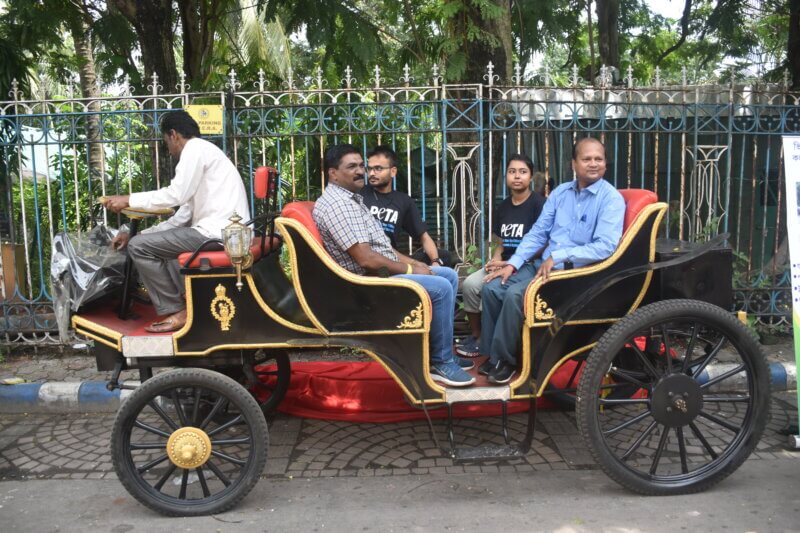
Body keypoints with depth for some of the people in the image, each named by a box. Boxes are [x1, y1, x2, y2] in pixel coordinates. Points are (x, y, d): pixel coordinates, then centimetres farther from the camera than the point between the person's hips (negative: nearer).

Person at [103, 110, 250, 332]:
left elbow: (175, 195, -16)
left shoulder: (195, 149, -4)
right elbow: (183, 215, 21)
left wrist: (128, 200, -5)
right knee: (157, 242, 28)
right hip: (227, 231, 10)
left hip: (219, 232, -10)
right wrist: (138, 234, 20)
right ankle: (188, 301, 16)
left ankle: (176, 312, 1)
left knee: (138, 247, -5)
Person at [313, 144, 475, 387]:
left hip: (384, 272, 11)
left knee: (449, 275, 11)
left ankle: (440, 349, 14)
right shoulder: (336, 204, -18)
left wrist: (412, 263, 8)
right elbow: (367, 259, -25)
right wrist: (409, 270, -13)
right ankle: (441, 363, -7)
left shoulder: (352, 199, 16)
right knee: (441, 288, -21)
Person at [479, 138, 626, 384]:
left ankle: (504, 359, -8)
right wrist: (513, 263, -3)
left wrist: (557, 256, -23)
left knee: (515, 294, -27)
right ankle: (491, 353, 2)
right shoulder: (560, 192, 10)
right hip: (544, 266, 6)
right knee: (492, 288, -11)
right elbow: (538, 233, 9)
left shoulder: (611, 198, -9)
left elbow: (605, 247, -20)